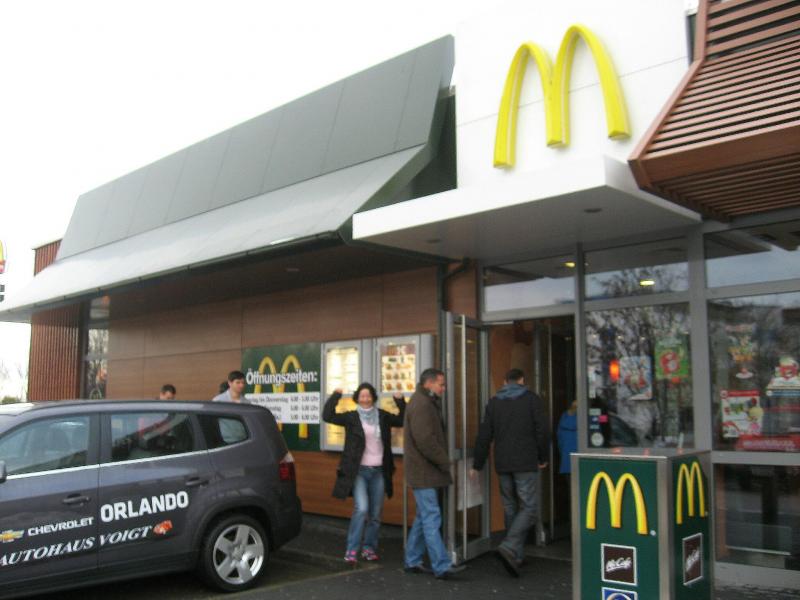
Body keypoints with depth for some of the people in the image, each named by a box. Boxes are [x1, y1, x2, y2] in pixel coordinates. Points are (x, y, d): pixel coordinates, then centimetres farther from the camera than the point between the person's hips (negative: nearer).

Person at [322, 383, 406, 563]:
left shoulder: (383, 416, 7)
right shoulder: (351, 417, -1)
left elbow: (403, 420, 15)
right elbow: (328, 416, -8)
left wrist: (400, 401, 2)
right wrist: (336, 396, -12)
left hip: (378, 471, 4)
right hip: (359, 471, -3)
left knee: (375, 514, 8)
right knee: (361, 509, -16)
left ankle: (369, 548, 23)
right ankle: (351, 550, -5)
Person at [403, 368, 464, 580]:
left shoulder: (426, 403, 19)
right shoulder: (422, 405, -15)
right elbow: (426, 440, -22)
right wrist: (444, 462, -13)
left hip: (425, 471, 11)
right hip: (423, 471, -11)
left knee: (423, 517, 14)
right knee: (431, 517, -10)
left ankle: (412, 561, 21)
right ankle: (442, 566, -9)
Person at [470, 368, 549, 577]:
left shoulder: (494, 402, 9)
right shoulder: (531, 399, -1)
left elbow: (484, 436, 7)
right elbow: (541, 432, -4)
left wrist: (477, 465, 12)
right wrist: (542, 458, 9)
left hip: (502, 465, 4)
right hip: (526, 464, -4)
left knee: (510, 508, 13)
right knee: (528, 508, -2)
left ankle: (516, 557, 16)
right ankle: (509, 548, -21)